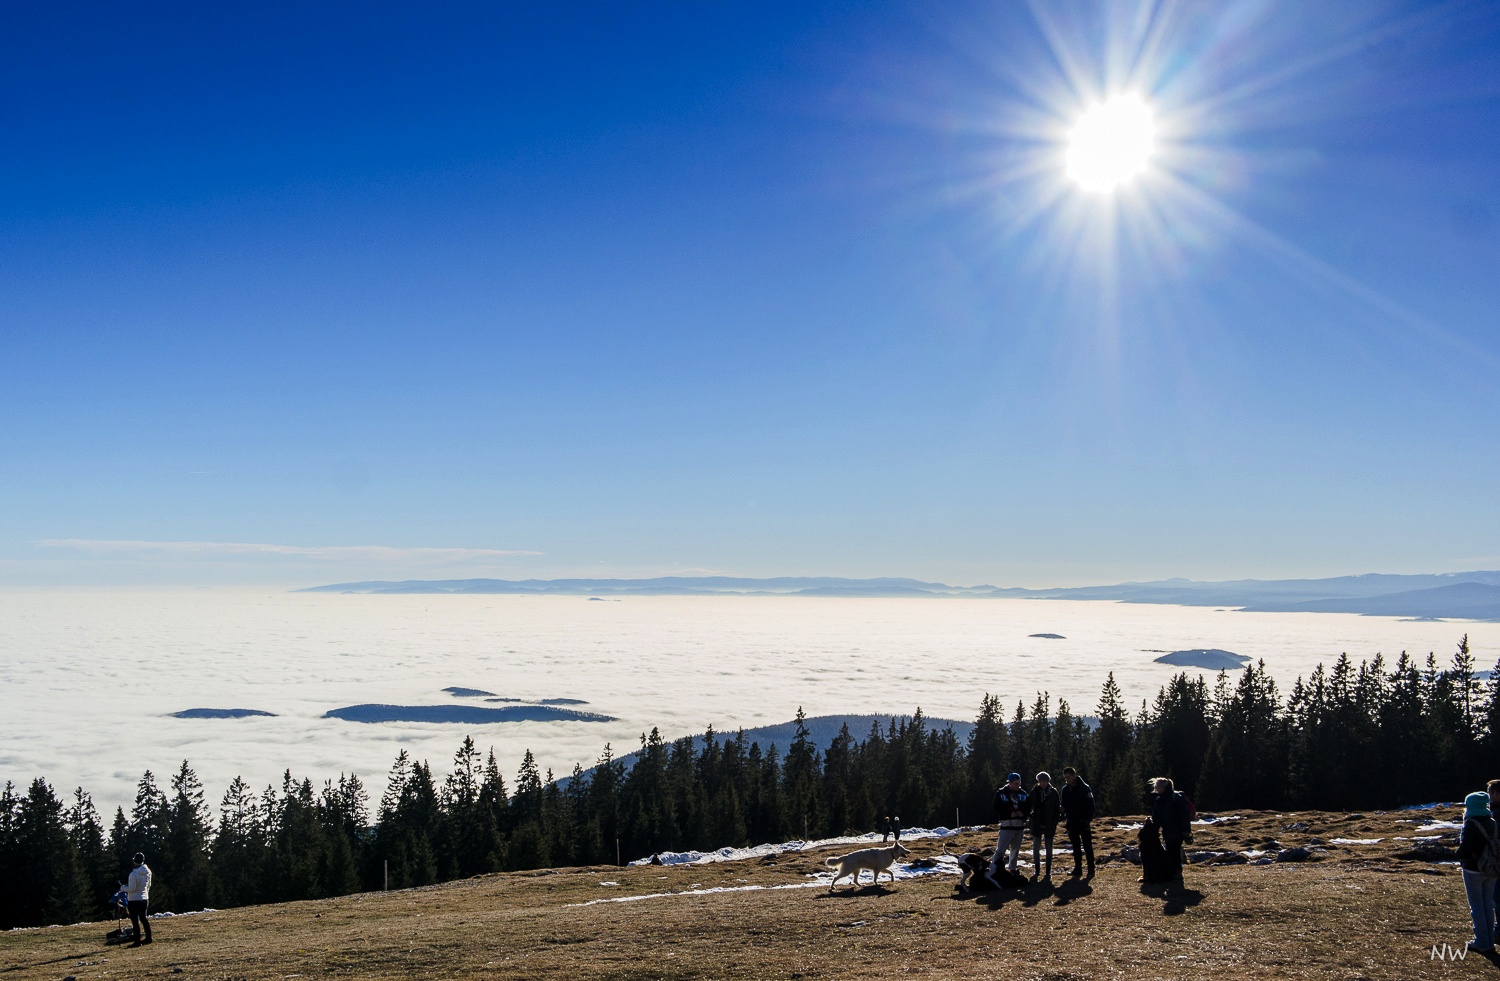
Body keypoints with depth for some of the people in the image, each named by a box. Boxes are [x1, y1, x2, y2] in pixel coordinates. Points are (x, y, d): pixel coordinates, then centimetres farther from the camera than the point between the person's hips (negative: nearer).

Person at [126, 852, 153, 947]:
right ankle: (148, 938, 22)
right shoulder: (148, 872, 0)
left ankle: (137, 941, 2)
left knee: (135, 921, 0)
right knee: (144, 919, 17)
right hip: (145, 898, 7)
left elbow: (131, 889, -19)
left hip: (134, 900, -7)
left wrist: (123, 888, -1)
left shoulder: (134, 874, -21)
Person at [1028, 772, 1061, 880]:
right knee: (1036, 848, 1)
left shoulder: (1053, 792, -3)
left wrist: (1054, 822, -7)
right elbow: (1029, 806, 6)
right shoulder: (1034, 791, 0)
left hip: (1049, 825, -1)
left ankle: (1048, 871, 14)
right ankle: (1036, 870, 9)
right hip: (1037, 824, 1)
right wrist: (1032, 818, -6)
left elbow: (1058, 808, 0)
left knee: (1049, 848, 7)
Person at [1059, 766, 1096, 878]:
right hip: (1072, 822, 5)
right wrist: (1064, 818, 1)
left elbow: (1091, 805, -10)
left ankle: (1091, 870, 3)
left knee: (1087, 846, -1)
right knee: (1076, 847, 10)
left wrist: (1088, 819, -16)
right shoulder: (1065, 789, 7)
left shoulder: (1084, 788, -11)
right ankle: (1077, 869, 15)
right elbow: (1064, 805, 15)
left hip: (1083, 822, -5)